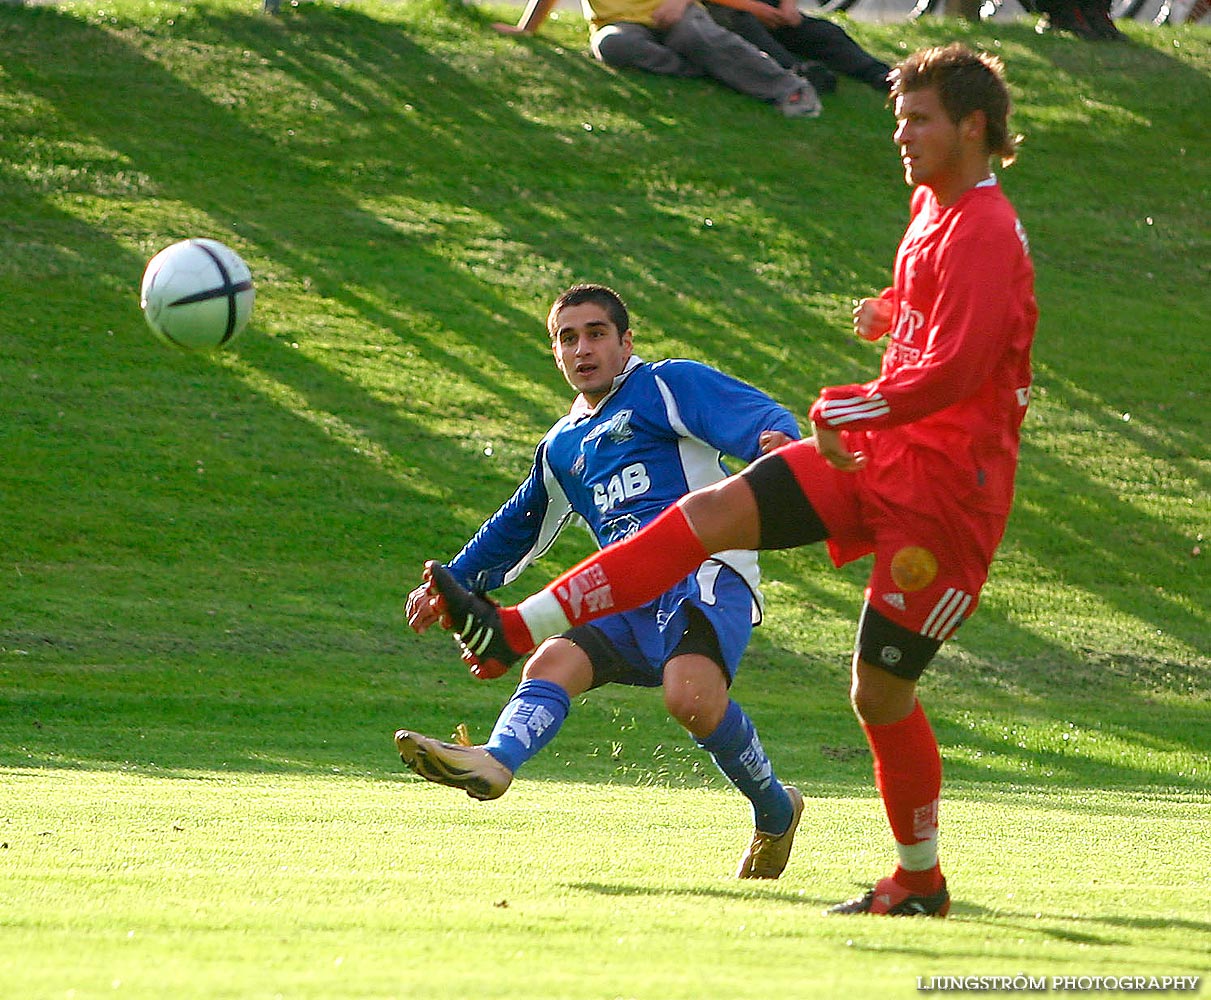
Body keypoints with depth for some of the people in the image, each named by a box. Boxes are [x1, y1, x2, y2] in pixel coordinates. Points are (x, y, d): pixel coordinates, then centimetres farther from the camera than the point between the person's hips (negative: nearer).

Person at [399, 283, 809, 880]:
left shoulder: (669, 385, 7)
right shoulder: (563, 447, 28)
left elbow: (758, 416, -7)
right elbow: (517, 528, 43)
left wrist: (780, 442, -31)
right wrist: (452, 582, 37)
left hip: (704, 572, -7)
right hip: (626, 601, 7)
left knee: (691, 695, -33)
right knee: (553, 662, -22)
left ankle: (775, 812, -11)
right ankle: (496, 760, -50)